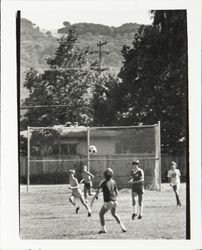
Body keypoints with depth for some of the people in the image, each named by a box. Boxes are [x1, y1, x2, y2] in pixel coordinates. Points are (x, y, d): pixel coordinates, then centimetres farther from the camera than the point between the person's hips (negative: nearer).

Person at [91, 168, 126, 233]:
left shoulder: (103, 182, -10)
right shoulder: (113, 182, 6)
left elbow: (97, 192, -13)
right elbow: (116, 192, 13)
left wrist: (92, 200, -7)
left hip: (108, 202, -6)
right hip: (114, 201, 6)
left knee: (101, 214, 14)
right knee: (114, 213, 28)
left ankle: (103, 229, 11)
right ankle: (122, 227, 20)